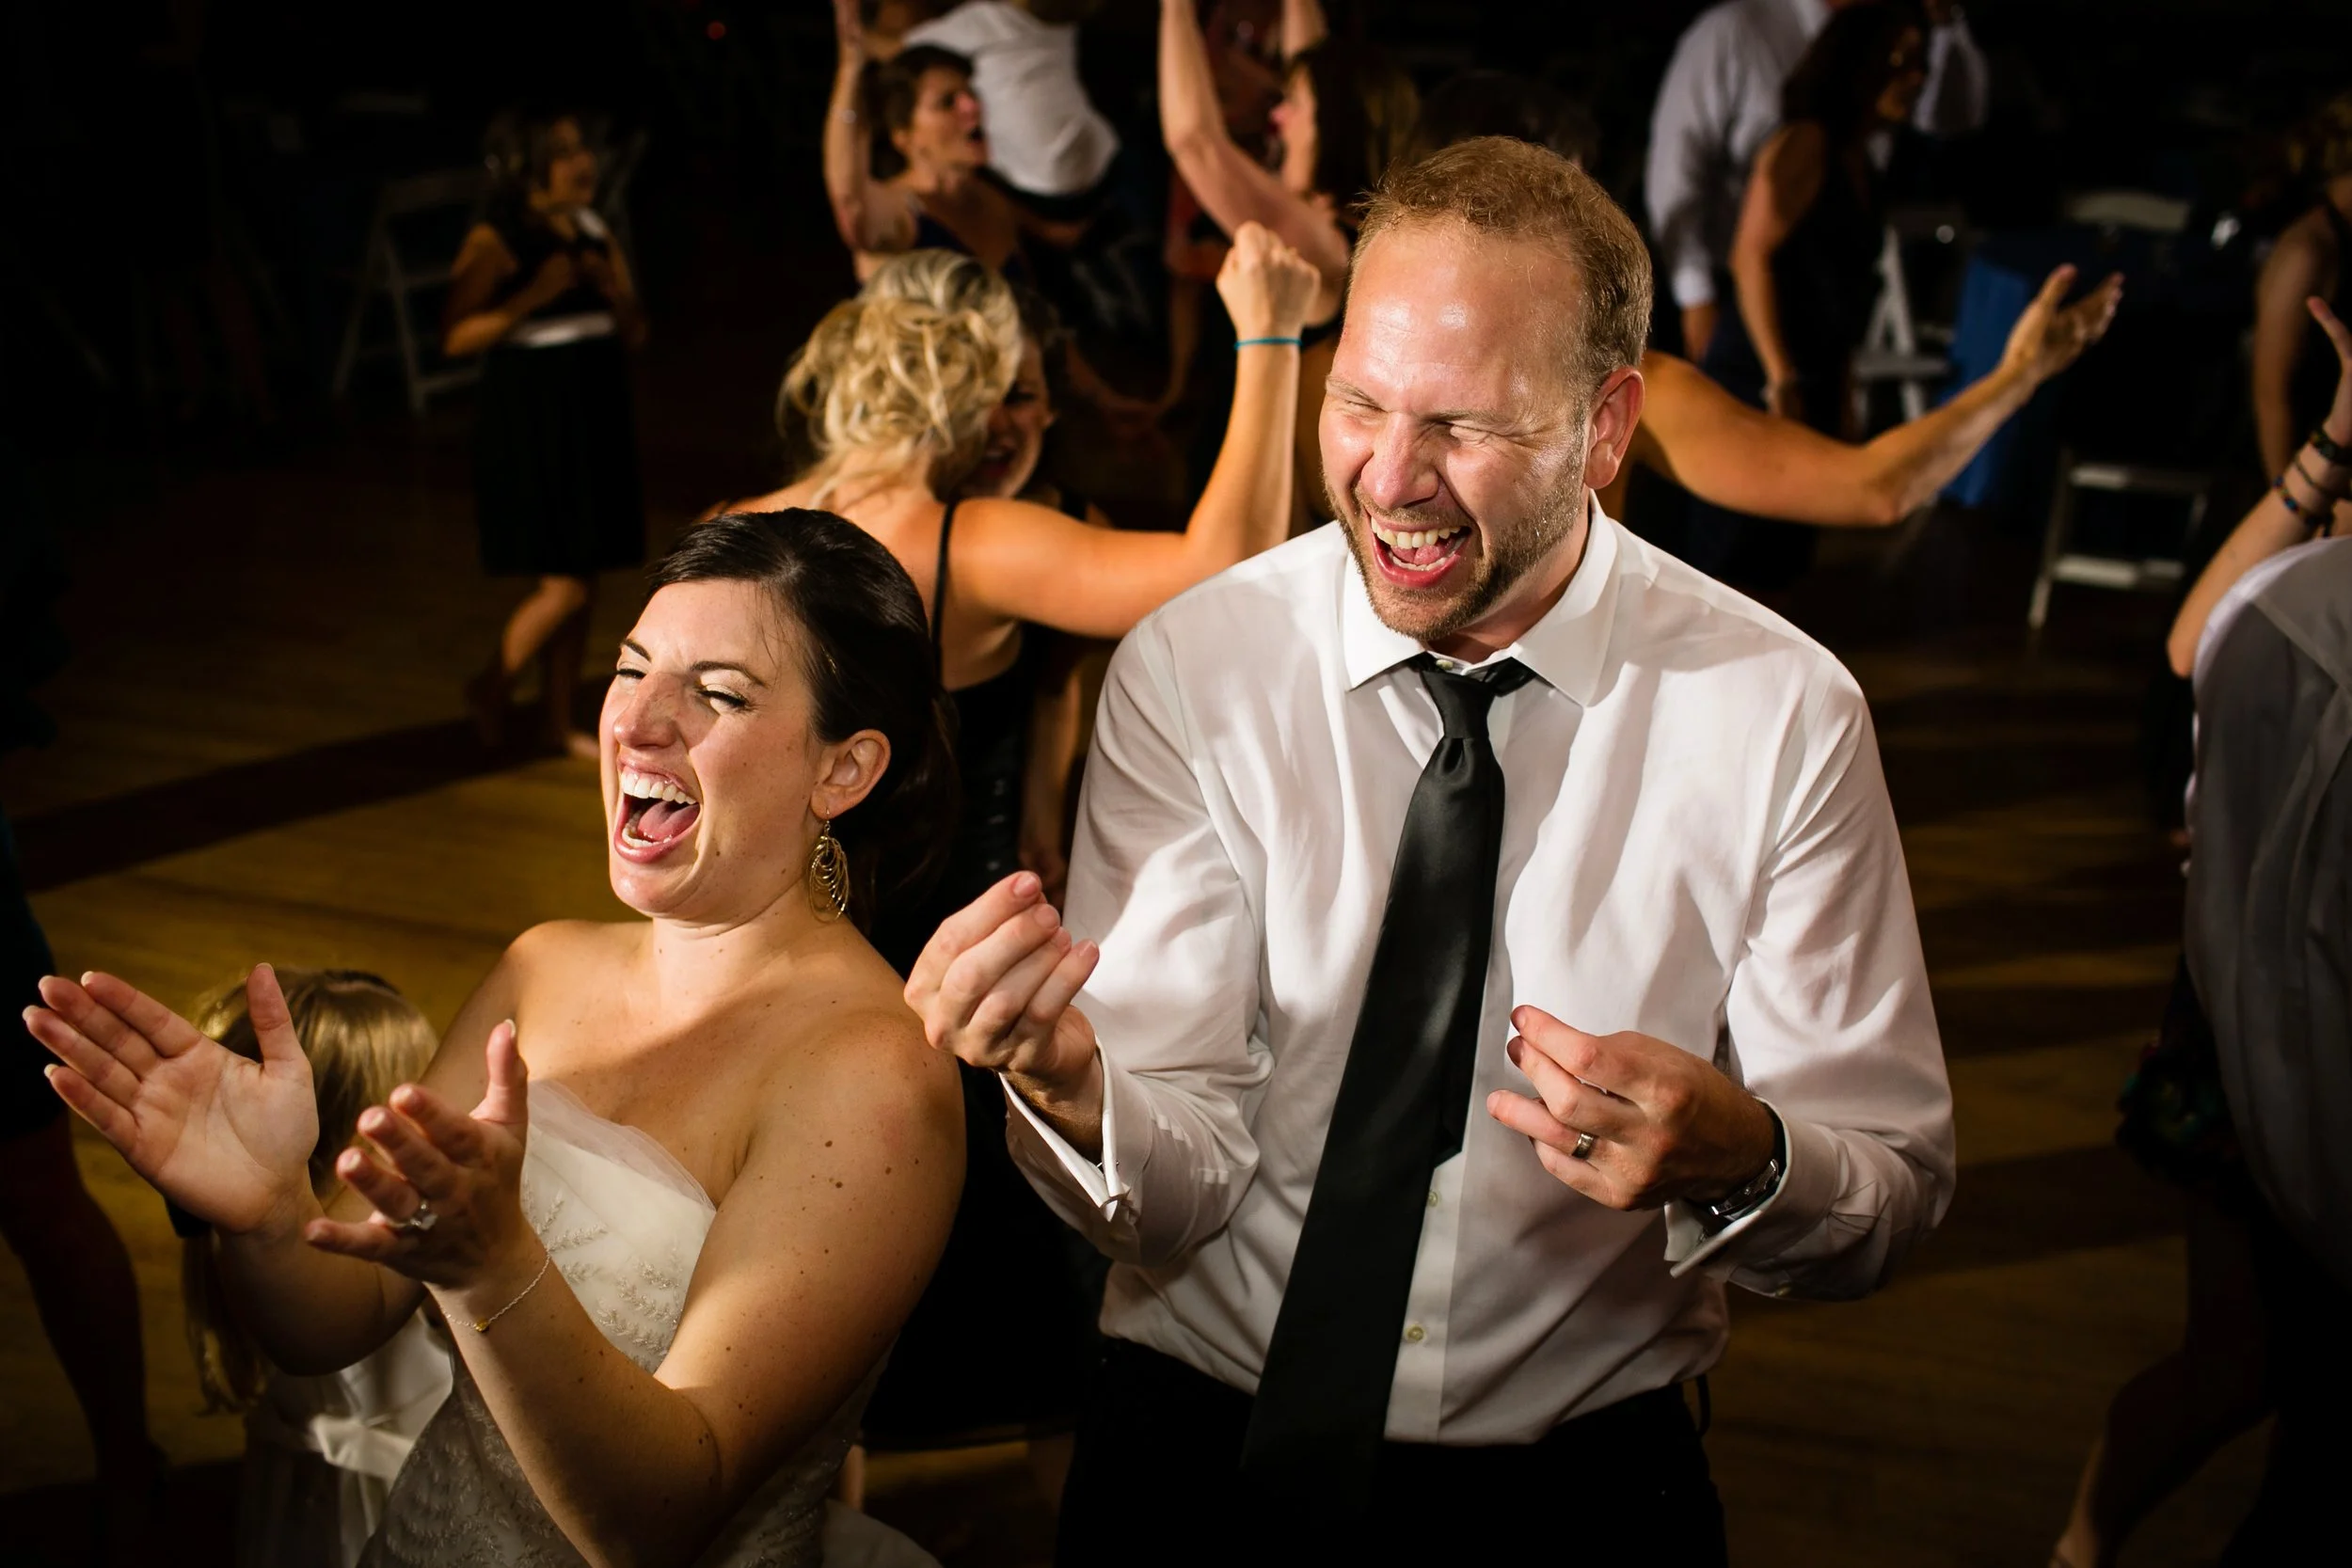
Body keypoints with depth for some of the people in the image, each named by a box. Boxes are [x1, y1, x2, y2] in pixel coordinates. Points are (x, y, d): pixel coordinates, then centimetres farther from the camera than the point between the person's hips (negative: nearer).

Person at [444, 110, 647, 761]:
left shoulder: (594, 233, 9)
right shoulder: (494, 241, -9)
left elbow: (635, 330, 11)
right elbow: (456, 337, -16)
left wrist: (610, 289, -9)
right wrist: (534, 295, -22)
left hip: (595, 415, 6)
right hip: (529, 420, -6)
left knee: (581, 583, 9)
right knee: (564, 585, -7)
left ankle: (561, 718, 21)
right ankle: (491, 687, 16)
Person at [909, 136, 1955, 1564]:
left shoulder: (1785, 713, -9)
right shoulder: (1188, 671, -8)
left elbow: (1894, 1196, -5)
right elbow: (1181, 1189, -11)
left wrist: (1737, 1160, -26)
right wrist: (1067, 1086, -32)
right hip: (1204, 1447, -1)